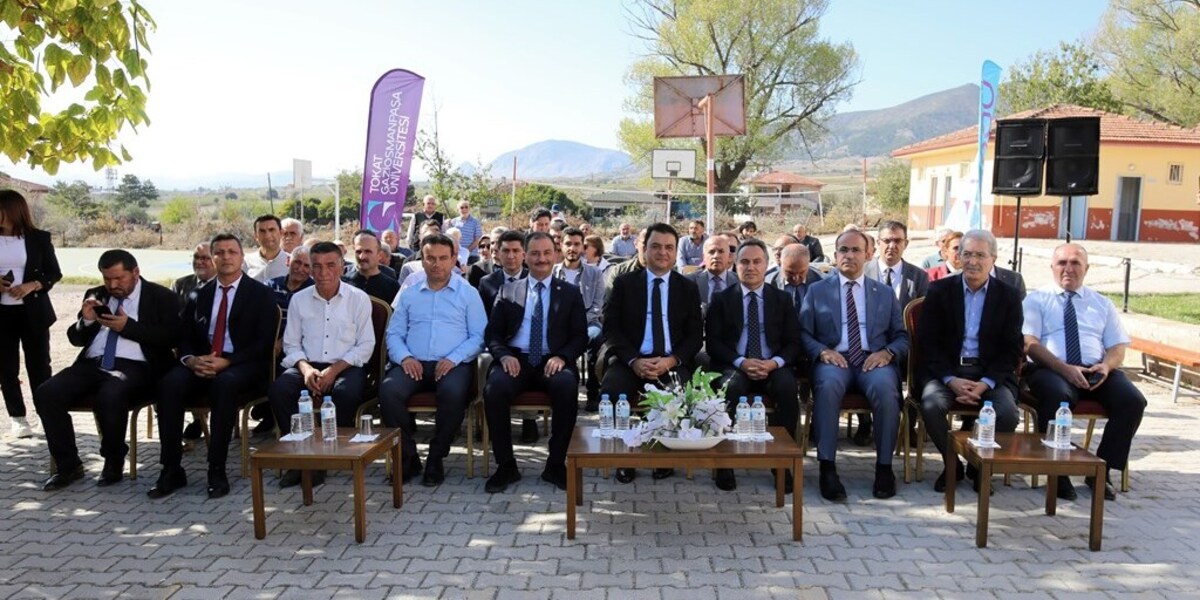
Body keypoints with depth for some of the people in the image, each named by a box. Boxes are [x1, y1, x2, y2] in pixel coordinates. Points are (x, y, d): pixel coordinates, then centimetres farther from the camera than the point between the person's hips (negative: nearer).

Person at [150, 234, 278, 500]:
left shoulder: (260, 294, 4)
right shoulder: (200, 295, 18)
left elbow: (264, 343, -5)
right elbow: (185, 338, 15)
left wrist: (226, 362, -18)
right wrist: (191, 359, -10)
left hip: (241, 366, -4)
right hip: (200, 364, 4)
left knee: (225, 383, -37)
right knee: (169, 383, -26)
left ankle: (217, 471, -29)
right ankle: (171, 469, -19)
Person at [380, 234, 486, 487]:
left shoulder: (468, 293, 11)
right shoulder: (408, 294, 19)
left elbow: (478, 336, 2)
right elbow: (394, 333, 14)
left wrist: (453, 359, -13)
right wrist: (404, 357, -7)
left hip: (453, 364, -2)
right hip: (413, 363, 2)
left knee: (453, 393, -35)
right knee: (388, 390, -29)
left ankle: (436, 459, -14)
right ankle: (408, 457, -11)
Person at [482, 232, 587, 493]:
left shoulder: (570, 293, 13)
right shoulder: (508, 291, 16)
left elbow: (580, 336, 7)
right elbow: (492, 333, 11)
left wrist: (562, 357, -14)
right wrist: (504, 355, -11)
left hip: (553, 362, -1)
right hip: (516, 360, 1)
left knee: (566, 387, -35)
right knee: (494, 388, -32)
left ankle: (556, 464, -16)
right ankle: (506, 465, -14)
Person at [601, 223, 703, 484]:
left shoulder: (688, 288, 12)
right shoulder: (623, 283, 8)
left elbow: (695, 335, 7)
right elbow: (611, 328, 1)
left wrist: (671, 360, -12)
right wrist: (634, 360, -15)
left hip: (672, 363, 0)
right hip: (631, 360, 0)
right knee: (611, 389, -31)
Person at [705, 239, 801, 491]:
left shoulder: (782, 299, 13)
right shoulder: (721, 299, 10)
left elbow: (794, 342, 8)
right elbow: (712, 342, 2)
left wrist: (774, 362, -14)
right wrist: (740, 362, -16)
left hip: (773, 366, 1)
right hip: (735, 366, -1)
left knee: (787, 387, -32)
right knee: (731, 386, -36)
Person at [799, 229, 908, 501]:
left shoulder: (885, 293, 18)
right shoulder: (817, 290, 14)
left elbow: (902, 336, 14)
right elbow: (803, 333, 7)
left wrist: (887, 353, -8)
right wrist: (823, 351, -13)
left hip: (874, 361, 1)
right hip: (833, 359, -1)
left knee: (885, 388, -33)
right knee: (828, 386, -36)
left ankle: (884, 466, -18)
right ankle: (827, 467, -30)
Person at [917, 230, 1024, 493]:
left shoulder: (1008, 296, 7)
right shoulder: (940, 290, 4)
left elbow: (1012, 350, 3)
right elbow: (927, 342, 0)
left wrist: (985, 383, -13)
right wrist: (951, 380, -14)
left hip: (990, 373, 1)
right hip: (945, 371, 0)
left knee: (1008, 413, -27)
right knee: (931, 405, -30)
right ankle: (951, 463, -2)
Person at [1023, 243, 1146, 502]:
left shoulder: (1103, 304, 21)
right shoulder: (1037, 299, 9)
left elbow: (1118, 348, 13)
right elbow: (1030, 344, -4)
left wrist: (1106, 366, -11)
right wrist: (1065, 369, -20)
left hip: (1097, 372, 4)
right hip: (1051, 370, -4)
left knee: (1133, 401, -24)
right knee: (1057, 397, -37)